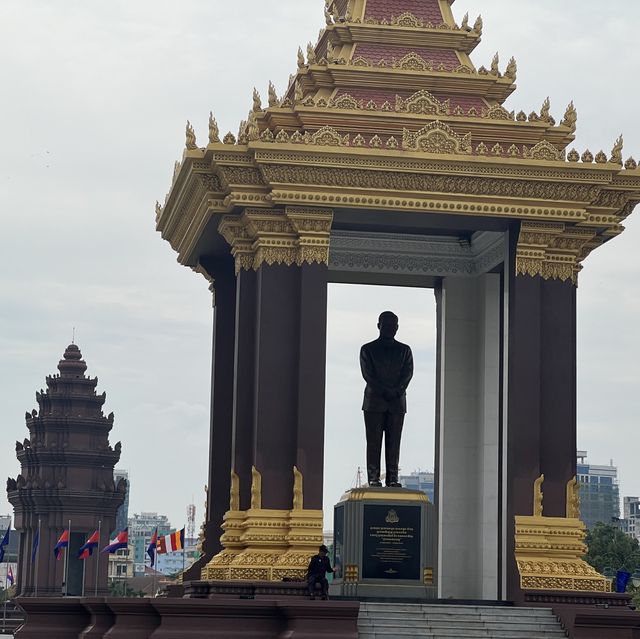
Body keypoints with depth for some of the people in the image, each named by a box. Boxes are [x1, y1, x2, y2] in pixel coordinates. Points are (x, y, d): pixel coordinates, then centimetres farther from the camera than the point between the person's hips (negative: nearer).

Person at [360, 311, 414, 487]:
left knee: (394, 442, -2)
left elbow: (408, 373, 1)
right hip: (374, 402, -1)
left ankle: (393, 478, -3)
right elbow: (368, 374, -3)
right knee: (373, 441, -5)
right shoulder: (368, 349, 8)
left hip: (397, 402, 2)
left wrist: (396, 391, -15)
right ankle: (373, 478, -5)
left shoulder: (404, 350, 14)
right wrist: (386, 392, -15)